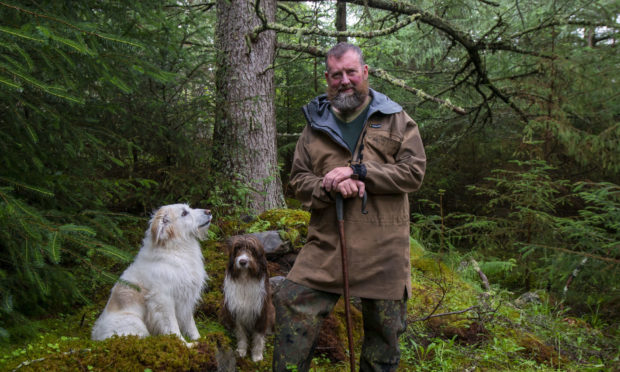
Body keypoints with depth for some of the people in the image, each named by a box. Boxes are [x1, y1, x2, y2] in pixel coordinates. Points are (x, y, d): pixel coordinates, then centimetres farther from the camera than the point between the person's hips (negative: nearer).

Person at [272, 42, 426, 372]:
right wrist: (329, 187, -13)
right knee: (293, 305, -6)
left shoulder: (395, 119, 5)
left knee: (384, 326, 8)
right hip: (326, 244, 2)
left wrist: (358, 172, -15)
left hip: (383, 248, -1)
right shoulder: (316, 124, 11)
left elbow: (414, 172, -5)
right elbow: (298, 181, 10)